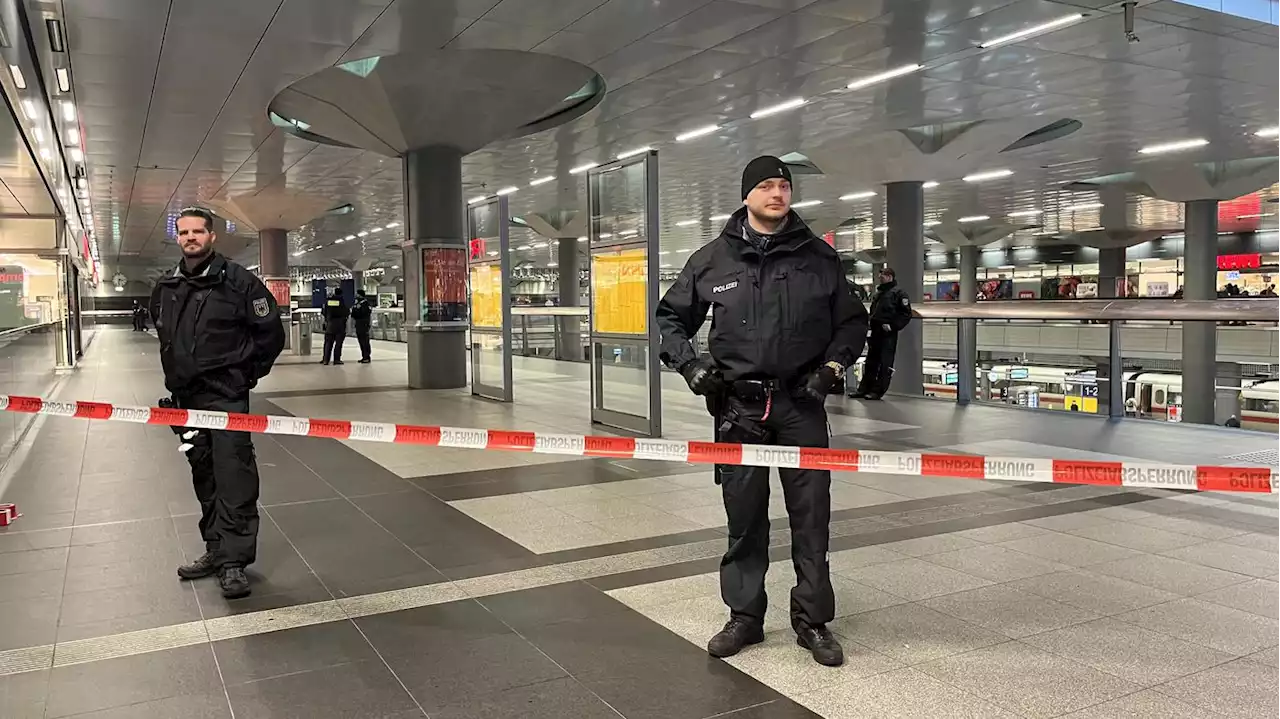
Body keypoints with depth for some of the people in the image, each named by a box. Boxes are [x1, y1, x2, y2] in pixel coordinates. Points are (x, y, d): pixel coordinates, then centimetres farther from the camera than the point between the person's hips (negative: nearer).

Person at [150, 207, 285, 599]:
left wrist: (247, 374, 1)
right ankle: (216, 548, 24)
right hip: (186, 397, 6)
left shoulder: (238, 281, -8)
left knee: (233, 474, -9)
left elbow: (271, 334, -4)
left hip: (227, 395, -6)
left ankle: (234, 559, -6)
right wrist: (179, 376, 17)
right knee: (203, 474, 13)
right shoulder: (165, 287, 9)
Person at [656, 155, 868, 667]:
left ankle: (813, 620, 17)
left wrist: (832, 365, -1)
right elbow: (671, 316, 14)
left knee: (811, 517, 3)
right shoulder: (713, 259, 4)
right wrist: (688, 363, -1)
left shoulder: (819, 257, 5)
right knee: (743, 518, 8)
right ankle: (744, 616, 22)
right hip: (738, 404, 0)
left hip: (801, 402, 0)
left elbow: (852, 321, 14)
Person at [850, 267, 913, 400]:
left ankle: (877, 391, -3)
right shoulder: (879, 293, 21)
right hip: (876, 332, 8)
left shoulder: (899, 293, -4)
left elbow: (906, 314, -10)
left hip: (888, 334, -8)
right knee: (871, 362, 9)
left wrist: (893, 326, -15)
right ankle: (864, 388, 13)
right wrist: (872, 322, 12)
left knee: (885, 364, -4)